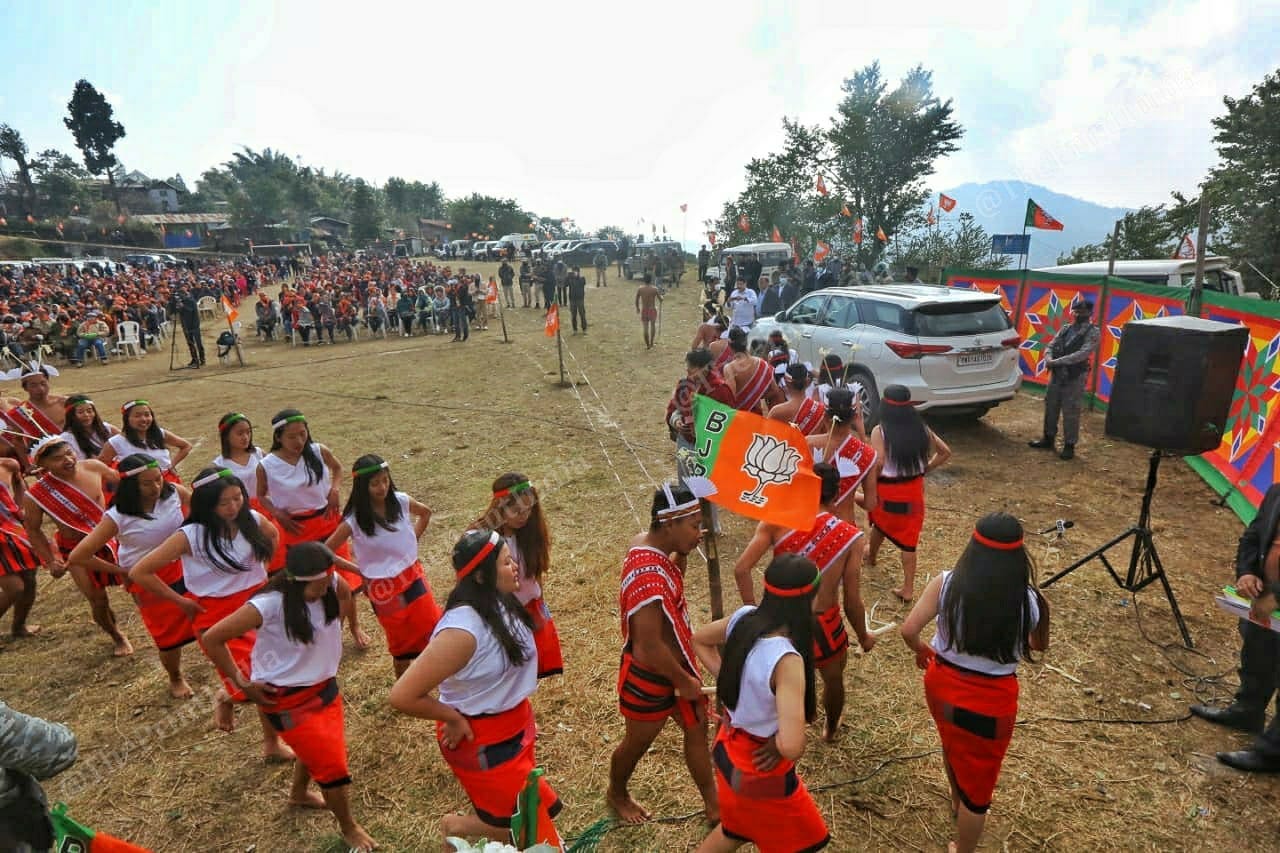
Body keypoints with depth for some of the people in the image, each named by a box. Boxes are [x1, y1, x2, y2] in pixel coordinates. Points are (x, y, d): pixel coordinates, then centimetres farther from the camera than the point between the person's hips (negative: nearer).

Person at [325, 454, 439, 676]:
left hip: (413, 577, 3)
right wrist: (358, 569, -4)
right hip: (383, 589, -3)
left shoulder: (400, 501, -8)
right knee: (402, 645, 12)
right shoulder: (354, 521, -17)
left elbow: (426, 512, 14)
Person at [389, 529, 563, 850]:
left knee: (545, 808, 19)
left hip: (513, 727, 8)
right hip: (483, 741, -8)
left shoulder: (501, 603, -7)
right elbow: (402, 696, -30)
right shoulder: (463, 629, -32)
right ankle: (456, 828, 28)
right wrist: (455, 718, -17)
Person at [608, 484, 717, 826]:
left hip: (675, 664, 8)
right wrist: (684, 681, -17)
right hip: (650, 677, -8)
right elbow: (651, 648, -33)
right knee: (638, 742, 20)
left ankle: (713, 805, 41)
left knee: (697, 727, 21)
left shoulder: (646, 542, -8)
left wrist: (682, 554, -6)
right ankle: (617, 794, 49)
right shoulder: (649, 578, -37)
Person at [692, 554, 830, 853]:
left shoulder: (744, 617, -14)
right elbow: (792, 747, -40)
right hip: (760, 767, -6)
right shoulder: (786, 660, -35)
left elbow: (700, 640, 6)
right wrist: (778, 740, -18)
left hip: (729, 746, 7)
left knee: (739, 826, 33)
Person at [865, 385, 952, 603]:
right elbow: (945, 452, 6)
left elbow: (878, 464, -24)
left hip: (887, 490, -2)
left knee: (880, 525, 26)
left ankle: (871, 556, 53)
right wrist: (925, 470, 12)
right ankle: (908, 589, 12)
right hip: (914, 490, 3)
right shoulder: (920, 428, -2)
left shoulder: (880, 431, -16)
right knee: (908, 538, 10)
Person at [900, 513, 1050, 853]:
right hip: (990, 699, -3)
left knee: (952, 744, 34)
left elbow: (909, 630, -17)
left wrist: (922, 651, 4)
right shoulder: (1029, 601, -18)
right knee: (978, 783, 19)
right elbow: (1039, 646, 2)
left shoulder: (946, 583, -18)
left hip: (941, 683, 3)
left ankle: (957, 802, 61)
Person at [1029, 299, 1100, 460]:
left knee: (1070, 413, -1)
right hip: (1056, 374, 6)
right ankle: (1048, 438, 27)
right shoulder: (1065, 329, 12)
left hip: (1075, 377, -6)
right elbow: (1051, 346, 10)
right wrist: (1048, 359, -13)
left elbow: (1082, 354, -18)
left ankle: (1069, 446, 9)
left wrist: (1057, 361, -24)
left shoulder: (1093, 332, -6)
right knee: (1051, 407, 13)